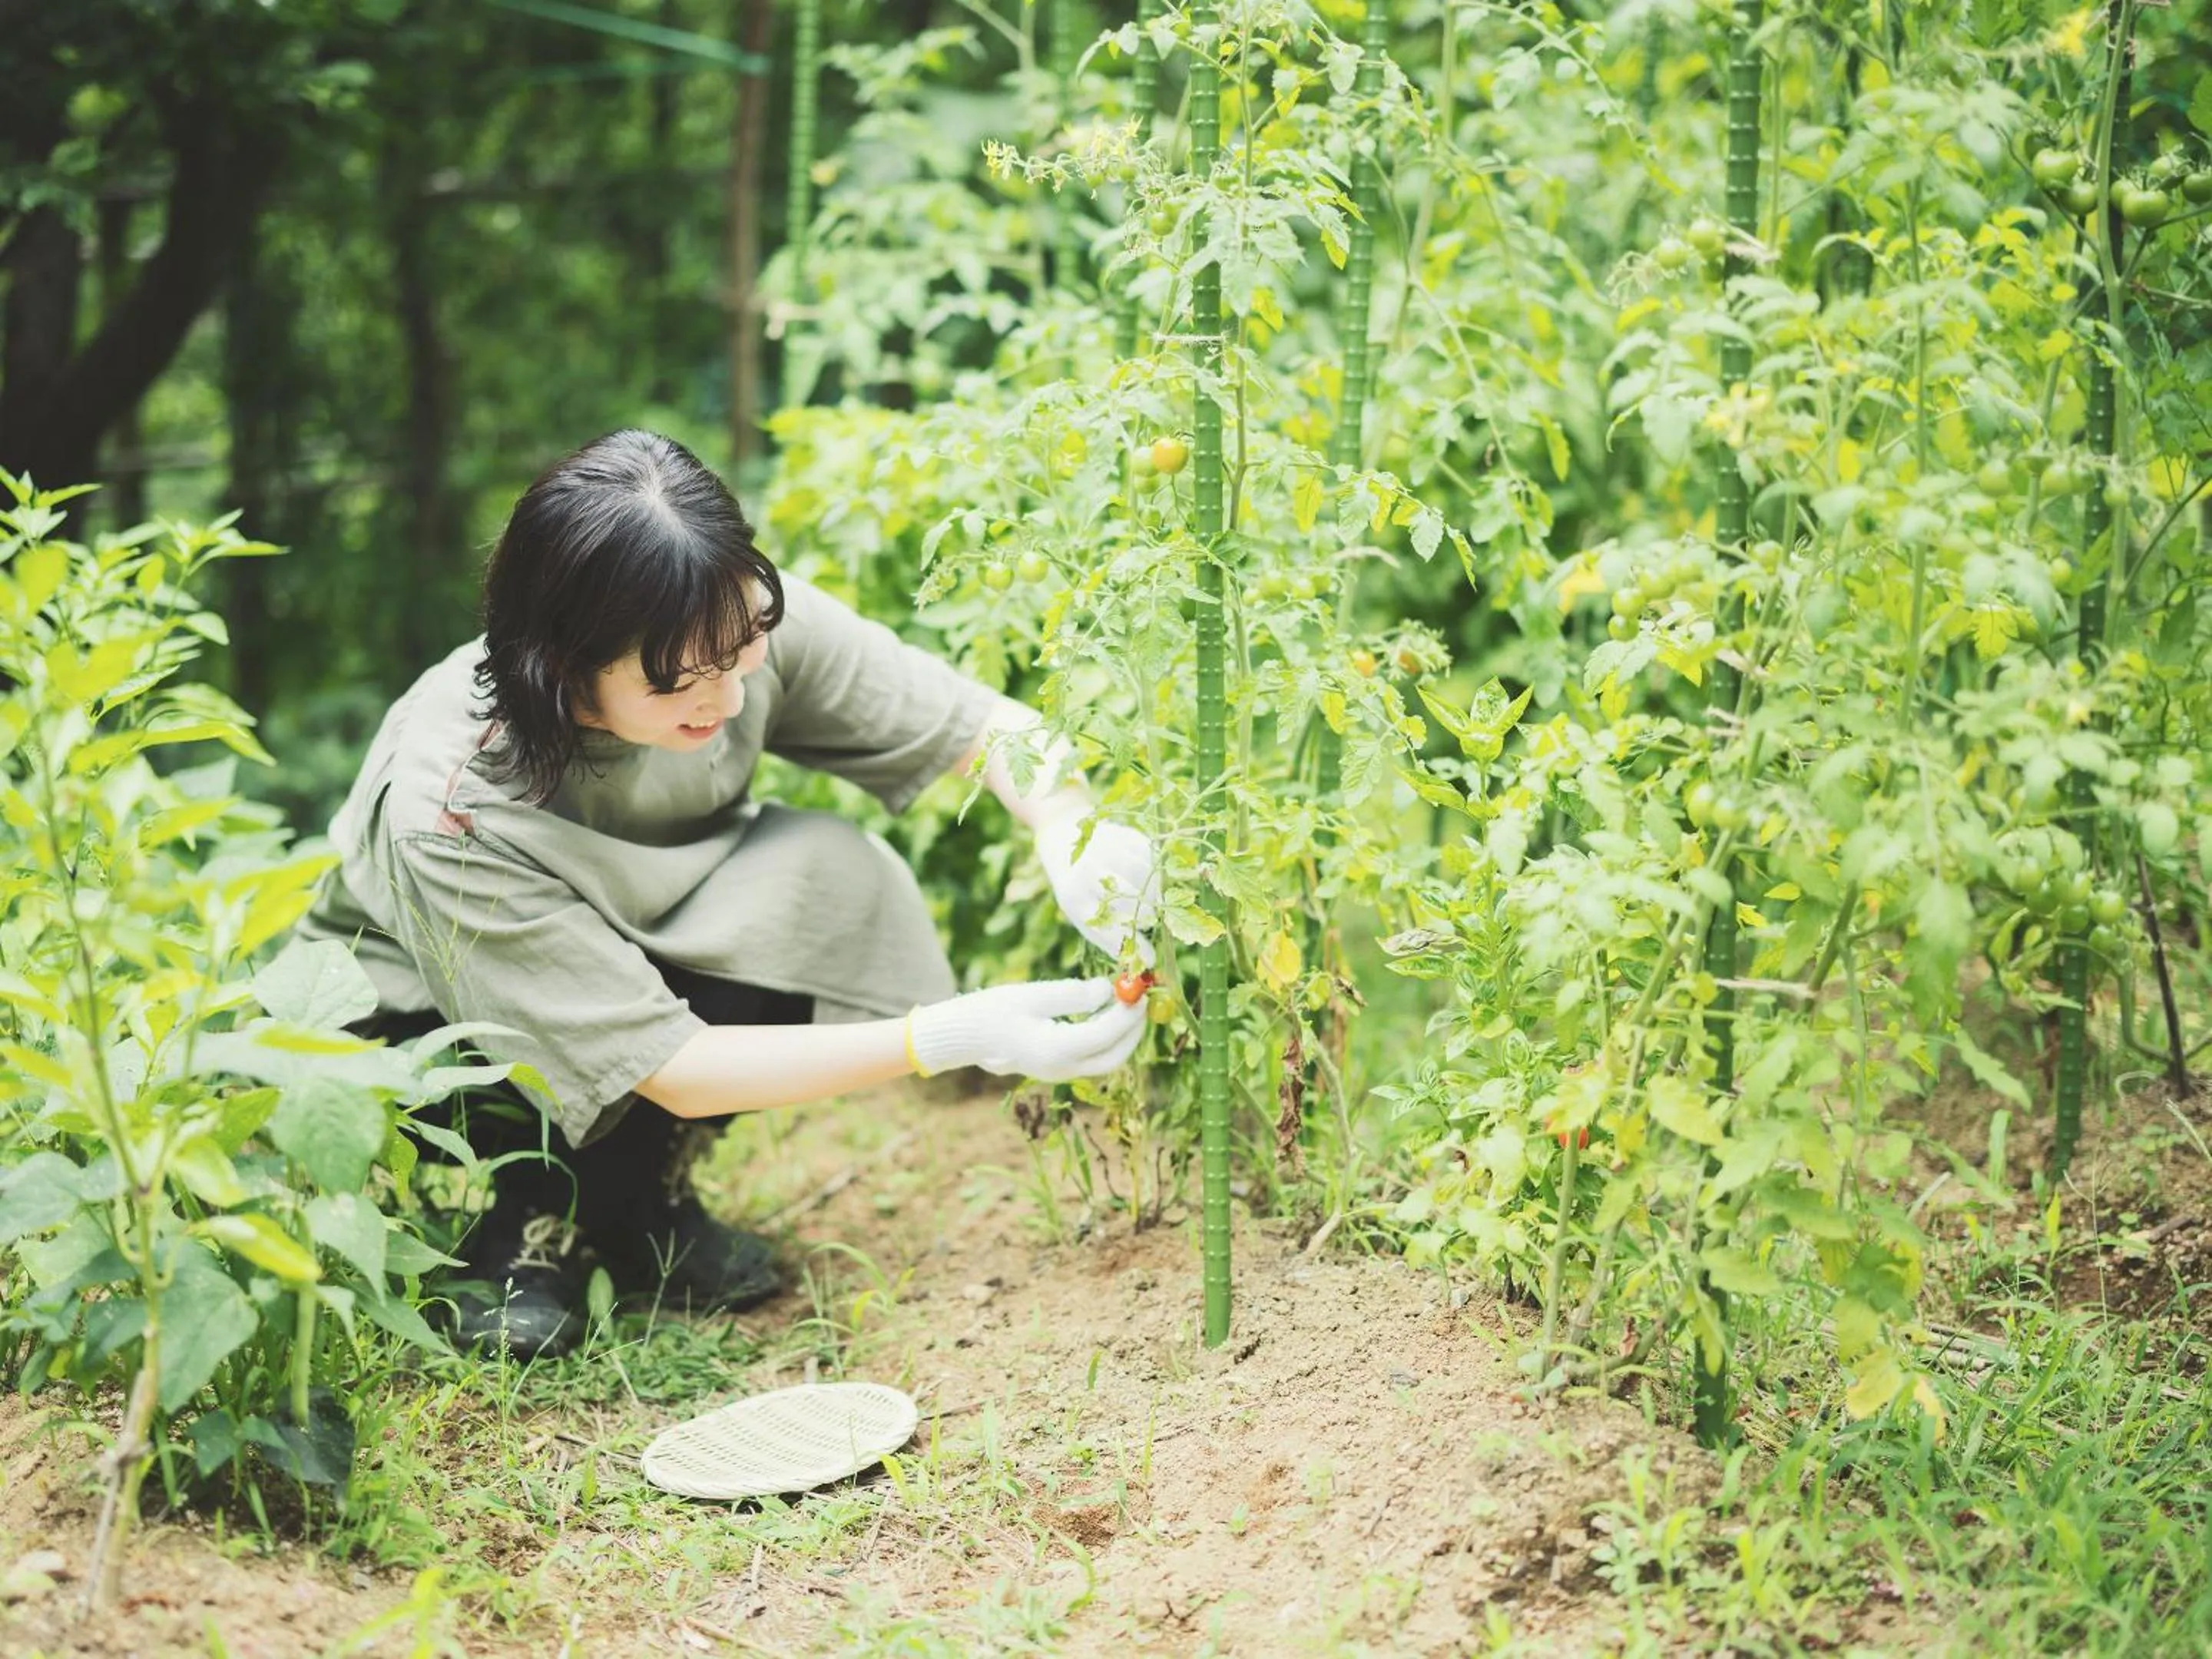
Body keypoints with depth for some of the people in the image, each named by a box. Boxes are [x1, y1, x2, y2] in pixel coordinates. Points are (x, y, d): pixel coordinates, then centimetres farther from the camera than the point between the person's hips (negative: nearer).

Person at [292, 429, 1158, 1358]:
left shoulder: (741, 628, -28)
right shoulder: (453, 815, -38)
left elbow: (991, 725, -18)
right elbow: (671, 1067, -35)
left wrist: (1073, 836, -41)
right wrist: (957, 1038, -44)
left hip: (643, 940, 4)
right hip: (422, 1016, -4)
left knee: (833, 876, -26)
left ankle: (630, 1202, -5)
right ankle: (524, 1219, 0)